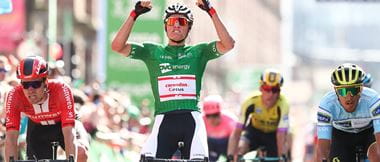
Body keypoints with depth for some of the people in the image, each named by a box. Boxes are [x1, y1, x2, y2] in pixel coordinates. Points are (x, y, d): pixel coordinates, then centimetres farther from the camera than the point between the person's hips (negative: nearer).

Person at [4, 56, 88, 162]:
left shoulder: (61, 90, -38)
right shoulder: (14, 96, -32)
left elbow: (69, 133, -43)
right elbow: (11, 138, -34)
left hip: (63, 125, -2)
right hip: (37, 127, 2)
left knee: (80, 152, -29)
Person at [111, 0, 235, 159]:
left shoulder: (198, 52, 15)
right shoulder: (152, 51, 15)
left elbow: (228, 44, 0)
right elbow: (117, 46, 4)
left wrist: (212, 13, -6)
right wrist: (134, 15, -4)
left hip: (192, 120, 0)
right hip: (164, 120, 0)